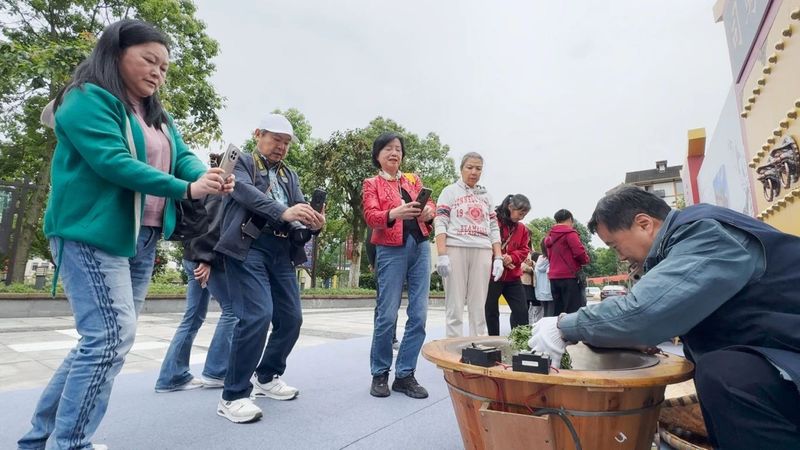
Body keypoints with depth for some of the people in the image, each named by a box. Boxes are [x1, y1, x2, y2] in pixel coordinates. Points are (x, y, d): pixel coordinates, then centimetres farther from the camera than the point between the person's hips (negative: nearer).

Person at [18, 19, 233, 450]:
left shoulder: (156, 114, 19)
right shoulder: (87, 100, -7)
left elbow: (183, 156, 6)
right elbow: (111, 161, -20)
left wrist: (207, 175, -16)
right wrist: (185, 189, -27)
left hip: (141, 241, 8)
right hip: (92, 236, -8)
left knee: (102, 339, 12)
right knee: (112, 337, -14)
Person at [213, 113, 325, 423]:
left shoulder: (290, 176, 22)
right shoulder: (240, 162, 6)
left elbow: (300, 208, 10)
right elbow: (244, 191, -15)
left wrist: (313, 222, -15)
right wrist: (283, 212, -32)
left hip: (281, 251, 6)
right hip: (248, 246, -6)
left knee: (291, 318, 7)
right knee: (257, 315, -17)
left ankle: (266, 378, 29)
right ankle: (233, 395, 0)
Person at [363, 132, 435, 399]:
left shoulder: (413, 179, 20)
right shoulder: (372, 184, 8)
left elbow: (430, 204, 10)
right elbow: (370, 216, -7)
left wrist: (428, 212, -15)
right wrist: (394, 213, -27)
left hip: (420, 247, 4)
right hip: (391, 249, -4)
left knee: (419, 314, 0)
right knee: (387, 315, -5)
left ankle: (405, 375, 13)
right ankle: (380, 374, 14)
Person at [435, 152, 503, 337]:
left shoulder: (486, 196, 20)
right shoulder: (450, 191, 7)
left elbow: (494, 229, 17)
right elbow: (440, 224, -3)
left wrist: (498, 257, 5)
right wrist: (442, 255, -15)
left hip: (482, 252, 4)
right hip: (455, 249, -4)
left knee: (478, 306, 5)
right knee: (455, 305, -2)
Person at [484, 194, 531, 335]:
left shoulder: (522, 229, 12)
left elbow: (524, 250, 9)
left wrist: (512, 257, -12)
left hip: (512, 277, 6)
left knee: (522, 310, 3)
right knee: (491, 311, 6)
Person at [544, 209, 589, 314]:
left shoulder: (549, 236, 16)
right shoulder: (569, 233, -6)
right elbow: (579, 253, -13)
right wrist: (586, 260, 6)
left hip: (554, 277, 7)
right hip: (569, 276, -7)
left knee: (559, 313, 10)